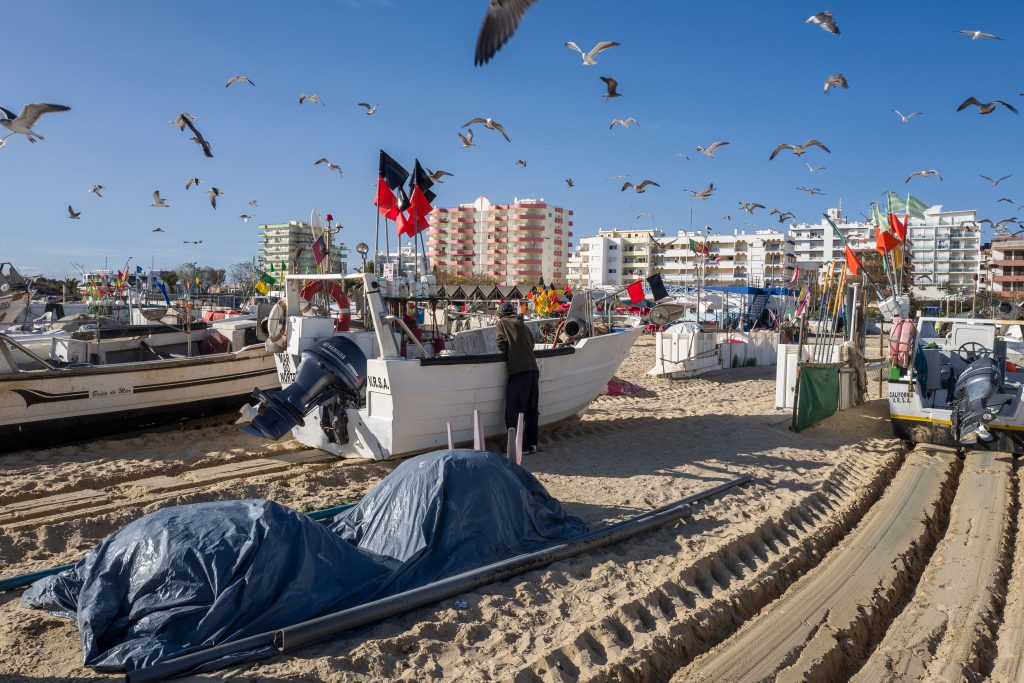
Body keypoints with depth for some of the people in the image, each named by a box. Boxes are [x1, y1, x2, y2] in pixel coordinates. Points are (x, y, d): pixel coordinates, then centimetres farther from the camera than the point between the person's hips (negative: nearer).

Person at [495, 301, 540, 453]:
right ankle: (532, 443, 19)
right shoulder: (523, 325, 21)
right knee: (532, 409, 14)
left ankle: (521, 446, -5)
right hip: (533, 369, 6)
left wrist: (507, 351, 14)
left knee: (514, 411, -2)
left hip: (518, 372, -6)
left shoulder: (501, 324, 6)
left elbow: (501, 345, -5)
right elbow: (532, 343, 17)